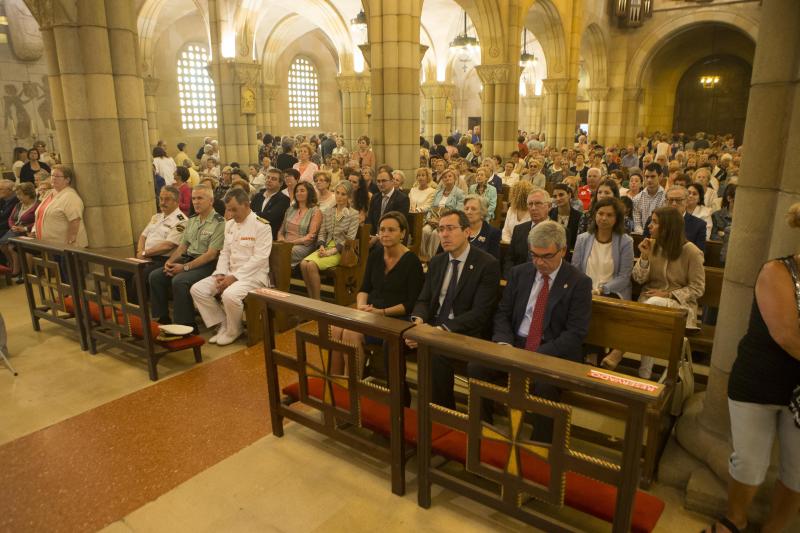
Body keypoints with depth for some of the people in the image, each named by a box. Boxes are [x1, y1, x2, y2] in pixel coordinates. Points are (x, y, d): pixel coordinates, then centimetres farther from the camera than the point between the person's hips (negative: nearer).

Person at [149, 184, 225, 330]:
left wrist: (185, 267, -19)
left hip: (206, 264, -8)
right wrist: (170, 261, -1)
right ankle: (162, 318, 6)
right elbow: (182, 246, 18)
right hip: (187, 259, 8)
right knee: (155, 276, -4)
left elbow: (211, 254, -18)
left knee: (179, 281, -30)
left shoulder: (219, 223, -11)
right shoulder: (191, 221, 16)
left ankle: (186, 325, -17)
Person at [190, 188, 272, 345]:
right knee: (197, 289, -7)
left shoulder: (261, 225, -11)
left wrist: (234, 277, -21)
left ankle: (233, 331, -4)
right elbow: (225, 253, 15)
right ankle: (223, 324, 7)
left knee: (230, 295, -34)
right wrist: (220, 274, -3)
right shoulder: (229, 224, 13)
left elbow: (259, 258, -18)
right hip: (230, 273, 8)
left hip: (253, 275, -8)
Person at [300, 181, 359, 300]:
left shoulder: (353, 214, -2)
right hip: (326, 247, 5)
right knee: (303, 263, -24)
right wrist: (321, 247, -6)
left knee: (312, 265, -28)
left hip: (341, 251, -5)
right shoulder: (327, 211, 15)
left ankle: (317, 301, -14)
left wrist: (331, 251, -16)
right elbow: (322, 233, 15)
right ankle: (311, 299, -12)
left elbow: (349, 239, -8)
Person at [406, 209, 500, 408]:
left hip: (466, 333, -5)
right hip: (433, 327, 5)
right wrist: (418, 320, -15)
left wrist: (441, 330, -27)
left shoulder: (488, 264, -9)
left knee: (438, 351, -34)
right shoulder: (436, 262, 12)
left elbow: (480, 313, -16)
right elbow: (424, 300, 10)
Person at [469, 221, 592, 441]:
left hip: (555, 352, -4)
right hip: (515, 344, 4)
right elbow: (502, 313, 9)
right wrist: (504, 343, -12)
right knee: (476, 367, -21)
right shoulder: (519, 272, 8)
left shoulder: (579, 282, -4)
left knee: (545, 386, -35)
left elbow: (576, 333, -10)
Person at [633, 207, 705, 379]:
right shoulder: (651, 245, 2)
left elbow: (697, 288, -5)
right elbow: (639, 279, 2)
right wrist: (644, 256, -13)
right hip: (650, 299, 3)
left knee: (653, 303, -37)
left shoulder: (691, 251, -9)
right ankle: (645, 374, -20)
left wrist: (668, 294, -17)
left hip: (679, 303, -3)